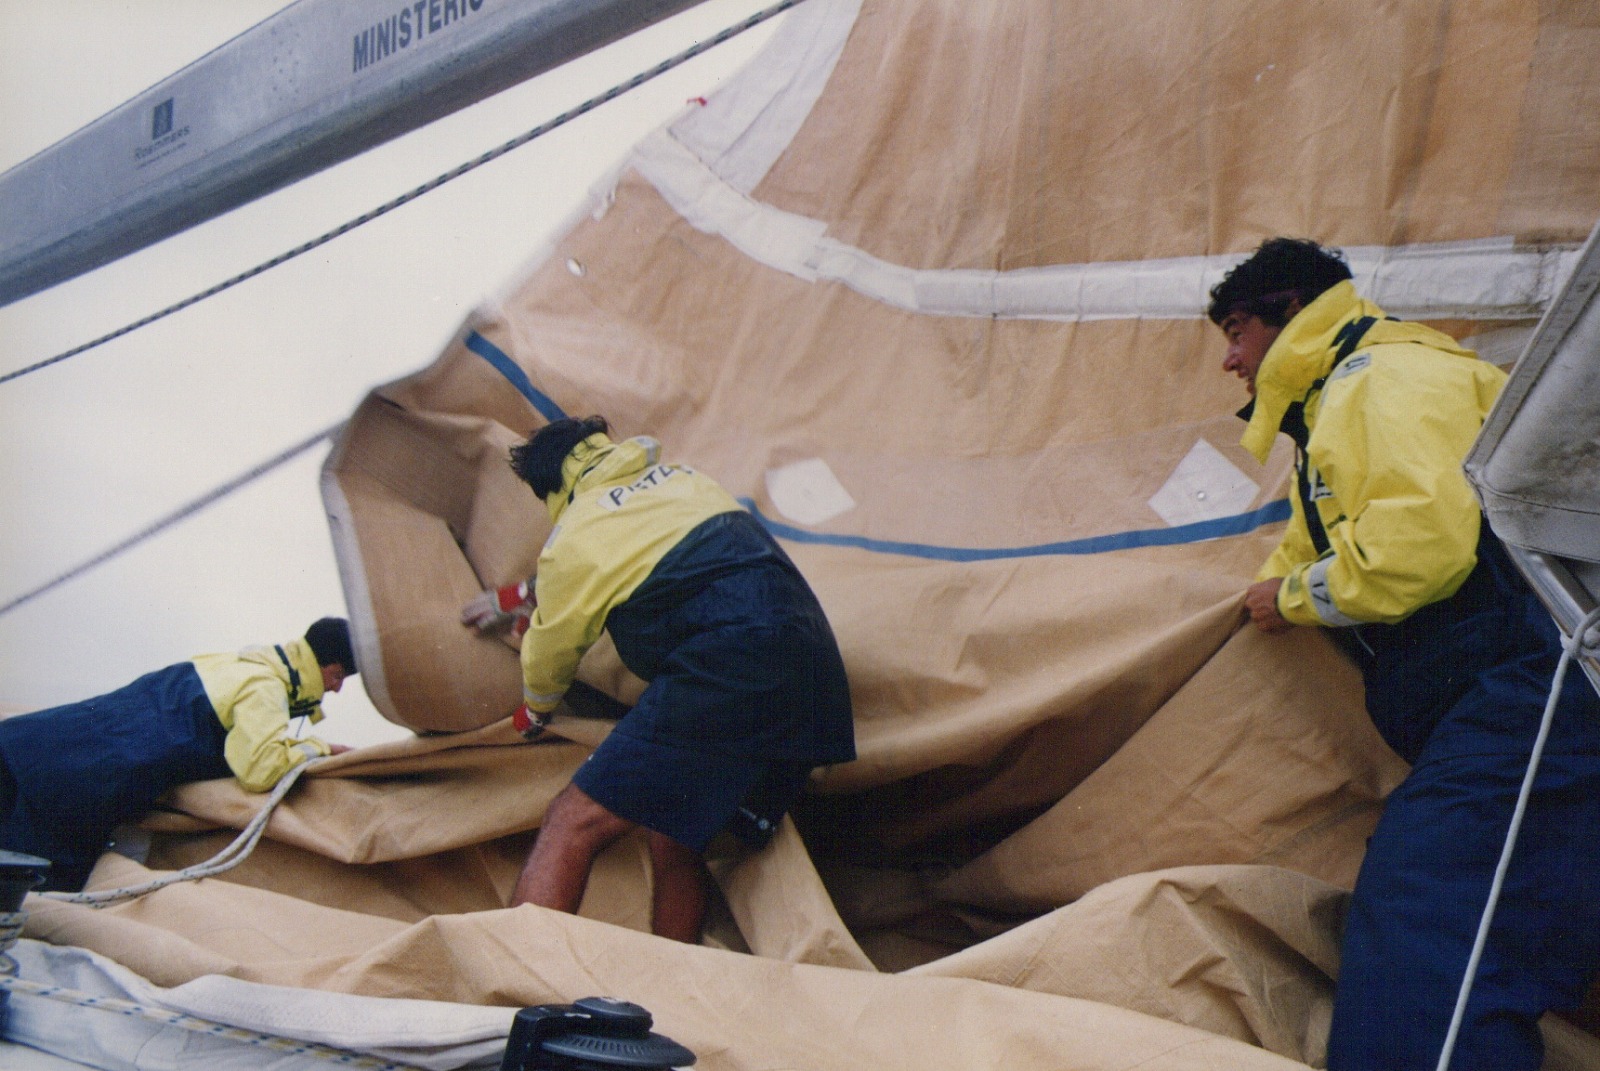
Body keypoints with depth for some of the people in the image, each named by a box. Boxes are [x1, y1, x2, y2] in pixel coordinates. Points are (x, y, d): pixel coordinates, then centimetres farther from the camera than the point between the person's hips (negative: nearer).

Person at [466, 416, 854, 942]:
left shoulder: (574, 538, 7)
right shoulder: (684, 478, 28)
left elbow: (550, 654, 24)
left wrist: (532, 714, 46)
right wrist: (514, 601, 59)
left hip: (722, 671, -8)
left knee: (573, 825, -7)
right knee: (675, 845, 19)